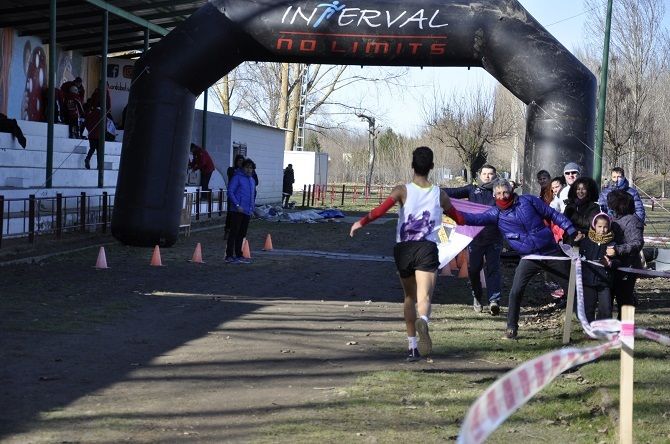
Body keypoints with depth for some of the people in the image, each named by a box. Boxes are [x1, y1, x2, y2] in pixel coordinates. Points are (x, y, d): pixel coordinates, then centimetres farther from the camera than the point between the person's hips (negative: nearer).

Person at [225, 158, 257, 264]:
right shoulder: (237, 177, -5)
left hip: (247, 212, 7)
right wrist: (237, 205, -18)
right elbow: (230, 192, -12)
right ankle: (229, 256, -7)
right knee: (234, 233, -7)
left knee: (242, 234, 11)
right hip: (237, 211, -7)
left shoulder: (252, 180, 18)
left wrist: (252, 209, 18)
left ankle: (238, 255, 18)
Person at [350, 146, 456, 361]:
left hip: (404, 249, 1)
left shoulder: (402, 190, 0)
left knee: (409, 298, 17)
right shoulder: (439, 194, 7)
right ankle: (422, 321, -48)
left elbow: (381, 209, -18)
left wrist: (361, 222, -11)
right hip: (427, 249, -1)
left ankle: (412, 347, 16)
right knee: (424, 297, -13)